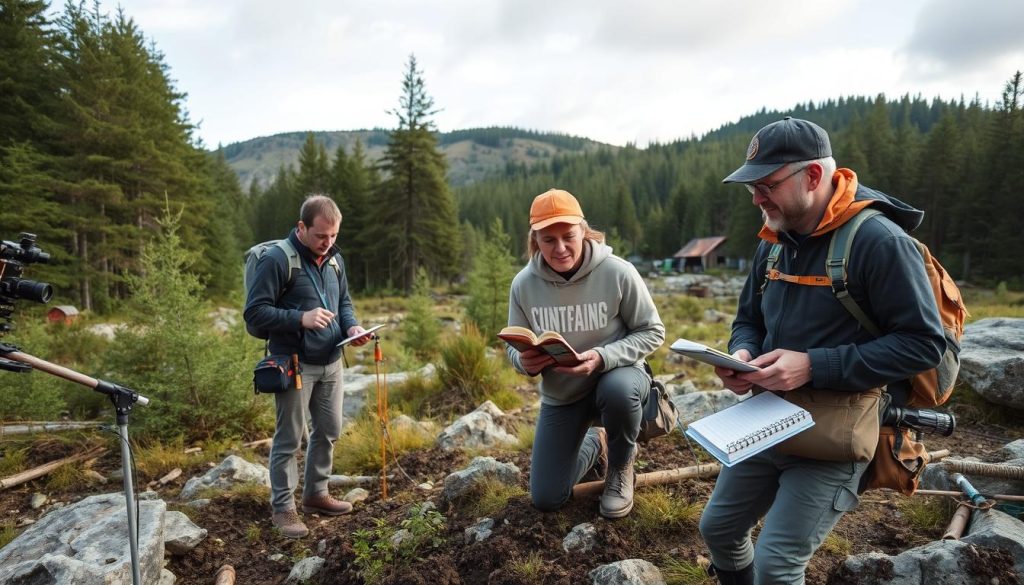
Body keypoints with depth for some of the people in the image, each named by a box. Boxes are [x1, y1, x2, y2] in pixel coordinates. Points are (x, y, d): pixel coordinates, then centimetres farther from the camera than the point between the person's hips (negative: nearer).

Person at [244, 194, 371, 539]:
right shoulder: (277, 260, -15)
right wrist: (301, 318, -27)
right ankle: (283, 507, 20)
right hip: (295, 365, -7)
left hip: (331, 363, 7)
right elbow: (254, 312, -17)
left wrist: (351, 326, -3)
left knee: (328, 431, 16)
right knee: (289, 438, 4)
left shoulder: (335, 259, 7)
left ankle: (316, 494, 34)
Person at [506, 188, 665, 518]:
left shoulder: (618, 273, -21)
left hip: (616, 376, -2)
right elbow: (515, 347, -1)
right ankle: (594, 446, 35)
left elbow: (652, 332, -13)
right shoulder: (524, 284, -13)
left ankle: (621, 466, -5)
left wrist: (603, 358, -31)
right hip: (560, 394, 3)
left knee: (619, 390, -41)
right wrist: (525, 362, -27)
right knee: (546, 499, 2)